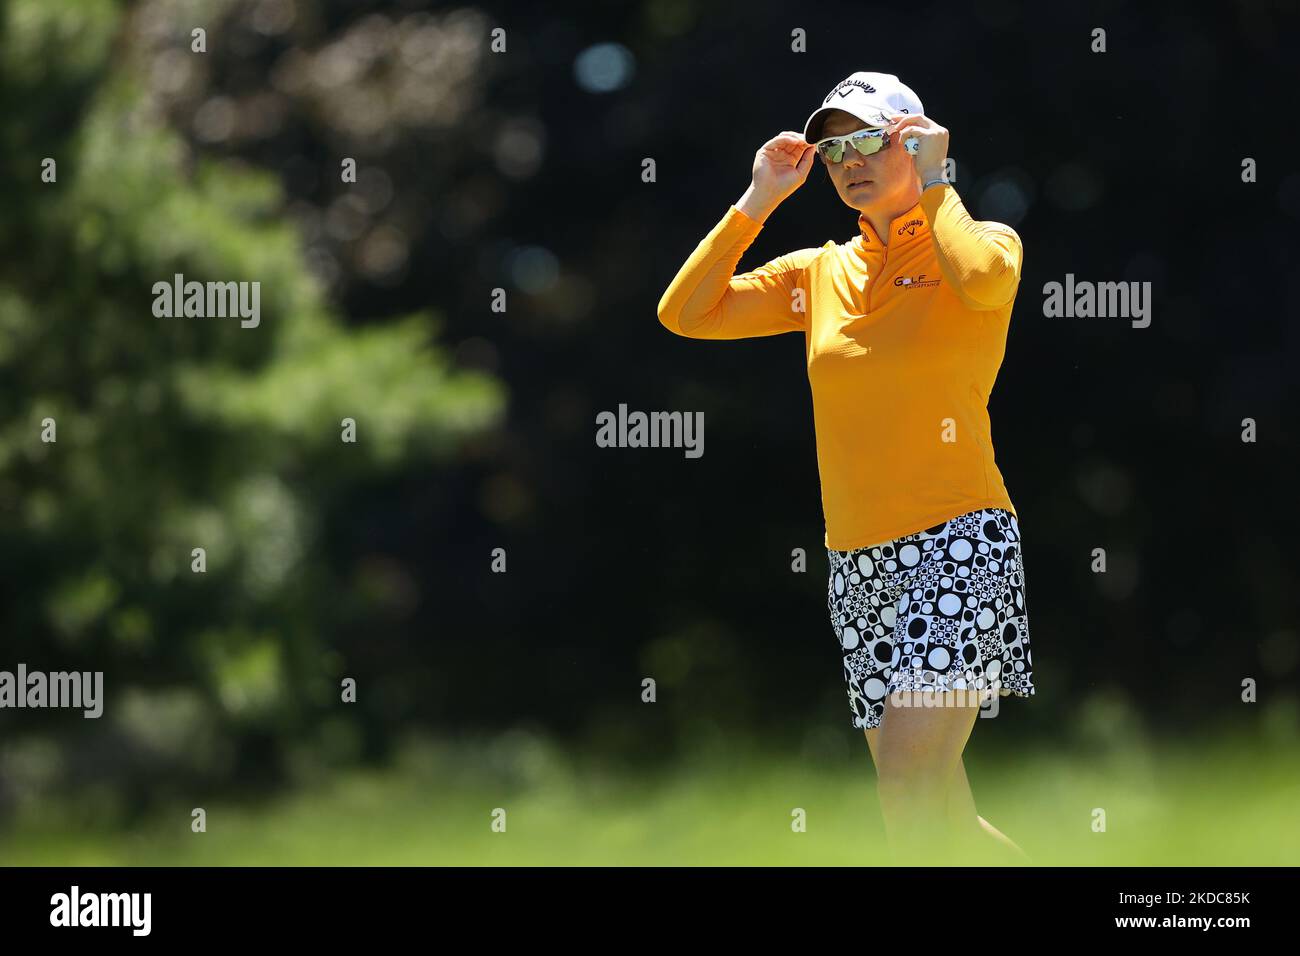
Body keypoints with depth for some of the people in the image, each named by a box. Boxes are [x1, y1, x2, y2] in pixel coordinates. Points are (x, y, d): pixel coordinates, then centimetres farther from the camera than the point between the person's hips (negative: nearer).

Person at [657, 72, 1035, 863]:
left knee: (907, 787, -21)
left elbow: (982, 283, -22)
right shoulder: (820, 274, 15)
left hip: (957, 545, -6)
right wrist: (758, 203, 4)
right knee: (934, 819, 4)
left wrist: (933, 185, -7)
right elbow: (684, 315, 8)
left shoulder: (983, 241, 2)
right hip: (859, 564, 6)